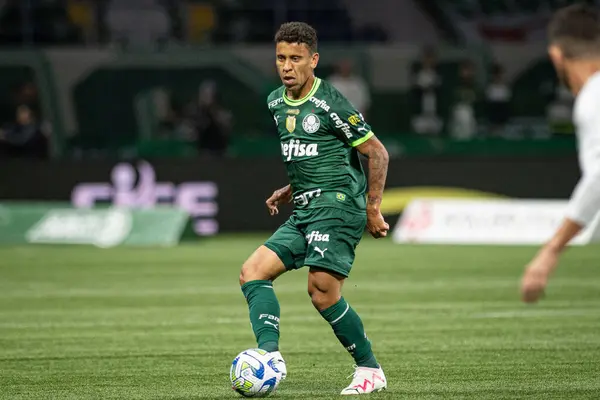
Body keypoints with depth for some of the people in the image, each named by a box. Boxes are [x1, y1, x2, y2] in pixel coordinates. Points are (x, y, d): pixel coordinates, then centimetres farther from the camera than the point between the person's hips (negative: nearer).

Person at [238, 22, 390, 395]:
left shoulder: (330, 102, -11)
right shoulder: (276, 103, 13)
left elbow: (378, 153, -8)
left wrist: (372, 209, -9)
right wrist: (289, 192, 15)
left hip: (338, 204, -8)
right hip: (305, 211, 8)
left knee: (322, 292, -17)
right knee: (253, 272, -6)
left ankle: (370, 370, -3)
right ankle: (270, 354, -18)